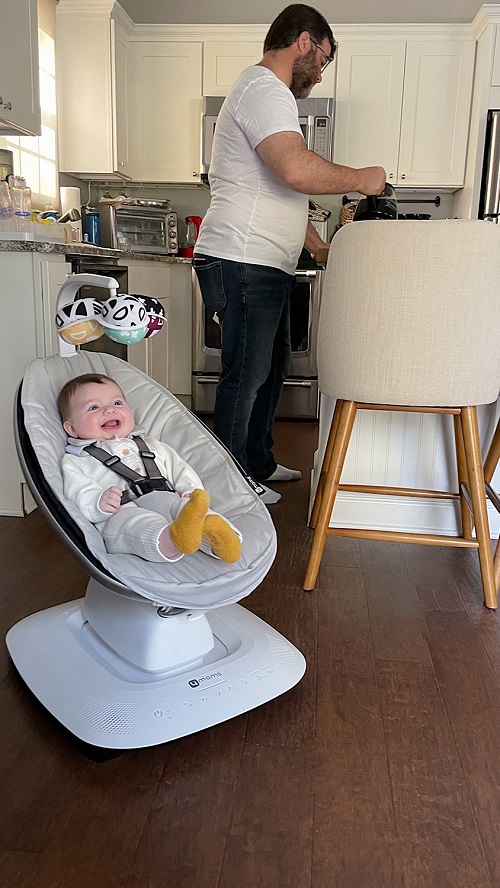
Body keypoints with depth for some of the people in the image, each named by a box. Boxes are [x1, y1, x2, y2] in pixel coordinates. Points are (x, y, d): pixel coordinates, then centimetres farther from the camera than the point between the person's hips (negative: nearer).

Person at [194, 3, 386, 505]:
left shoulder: (268, 94, 26)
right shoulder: (265, 89, -11)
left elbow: (283, 193, 28)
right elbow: (296, 170, -29)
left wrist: (321, 247, 23)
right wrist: (360, 179, -13)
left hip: (264, 266, 11)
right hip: (243, 263, -11)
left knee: (271, 366, 16)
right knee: (246, 376, -4)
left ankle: (258, 464, 29)